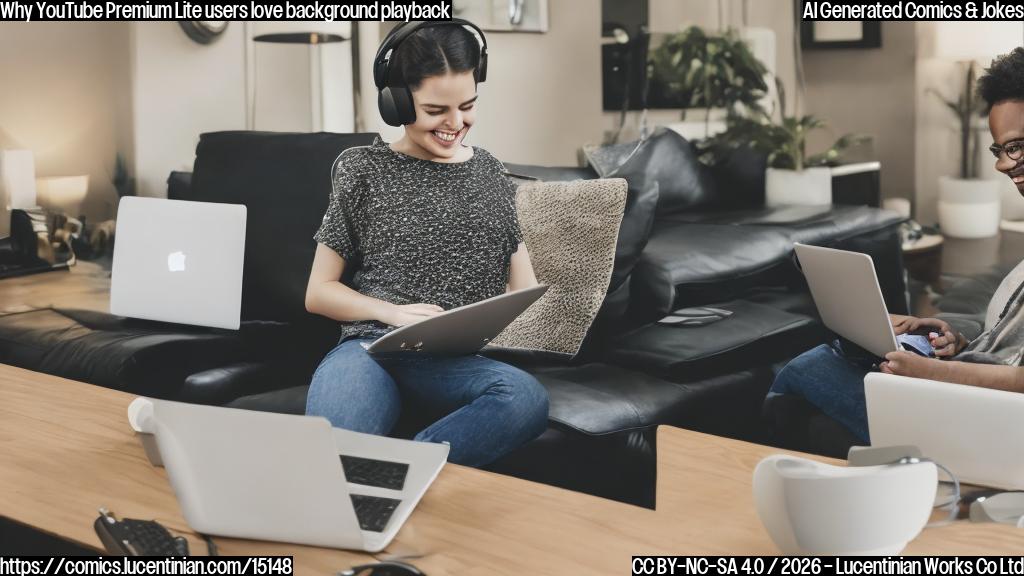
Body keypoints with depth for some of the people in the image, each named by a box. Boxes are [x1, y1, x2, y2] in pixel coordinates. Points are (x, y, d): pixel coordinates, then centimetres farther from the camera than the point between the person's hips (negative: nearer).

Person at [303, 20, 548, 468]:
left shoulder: (489, 173, 18)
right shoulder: (364, 169, 9)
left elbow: (524, 288, 18)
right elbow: (318, 292, 11)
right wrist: (392, 312, -8)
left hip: (459, 359, 3)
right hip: (373, 347, -3)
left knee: (527, 397, -36)